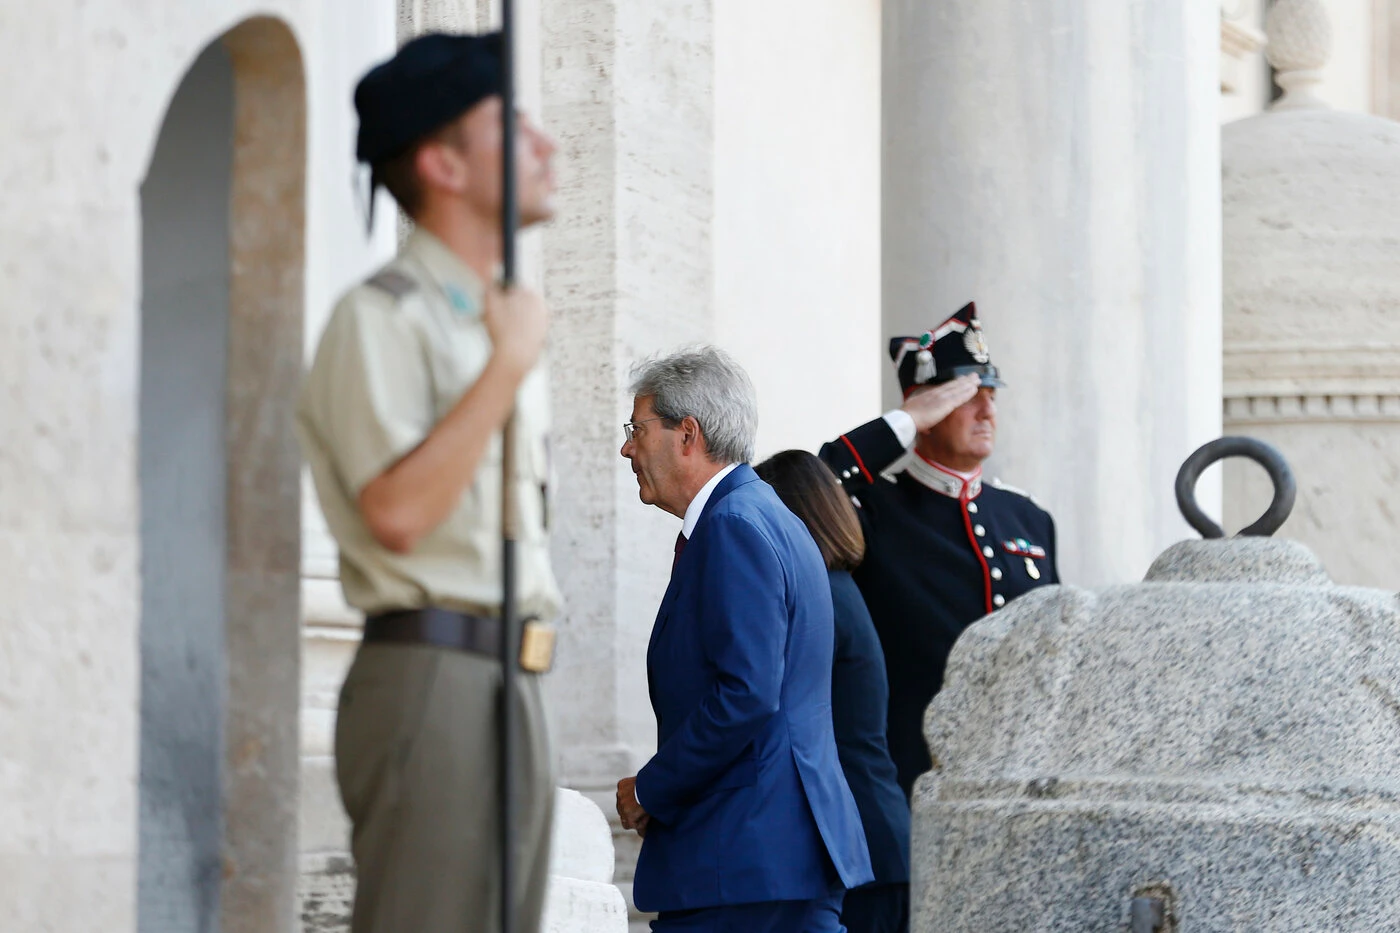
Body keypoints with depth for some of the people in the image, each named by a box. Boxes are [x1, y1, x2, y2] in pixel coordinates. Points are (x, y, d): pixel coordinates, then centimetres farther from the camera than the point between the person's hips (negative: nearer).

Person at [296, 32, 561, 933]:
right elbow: (399, 510, -19)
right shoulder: (384, 318, -7)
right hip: (431, 678, -9)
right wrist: (509, 364, -15)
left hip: (517, 683, 9)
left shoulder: (504, 321, 20)